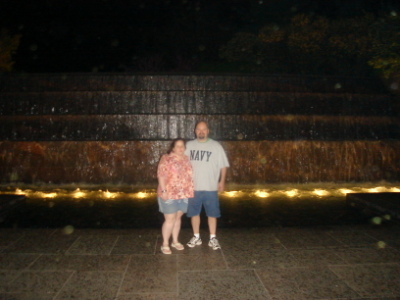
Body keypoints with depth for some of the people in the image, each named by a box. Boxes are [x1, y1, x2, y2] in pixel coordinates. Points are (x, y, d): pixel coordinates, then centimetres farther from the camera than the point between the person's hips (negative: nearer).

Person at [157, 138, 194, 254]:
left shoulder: (186, 159, 10)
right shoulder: (166, 159, -10)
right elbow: (161, 175, -15)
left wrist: (189, 191, 14)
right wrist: (163, 191, -21)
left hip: (183, 194, 6)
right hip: (169, 194, -5)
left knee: (177, 218, 14)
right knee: (170, 219, -2)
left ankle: (175, 241, 28)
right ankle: (165, 244, 12)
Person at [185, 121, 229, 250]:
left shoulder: (216, 146, -3)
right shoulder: (189, 145, 4)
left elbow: (223, 165, -1)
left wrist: (222, 181, -4)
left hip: (210, 187, -2)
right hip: (193, 187, 2)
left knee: (212, 213, 6)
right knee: (194, 212, 11)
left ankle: (213, 238, 19)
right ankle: (196, 237, 26)